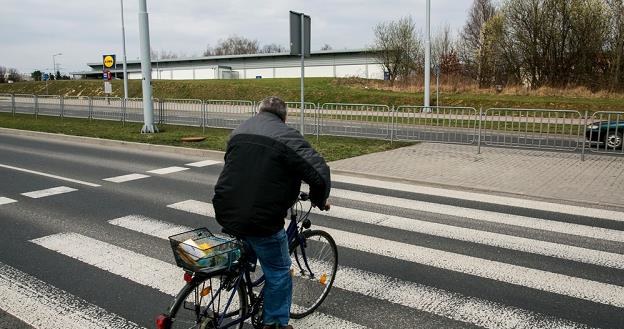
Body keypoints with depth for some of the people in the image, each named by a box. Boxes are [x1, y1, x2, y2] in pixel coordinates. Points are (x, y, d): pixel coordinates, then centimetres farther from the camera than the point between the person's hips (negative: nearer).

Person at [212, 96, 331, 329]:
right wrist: (319, 200, 2)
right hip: (262, 220, -6)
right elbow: (319, 172, -16)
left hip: (226, 214, 6)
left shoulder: (238, 132, 12)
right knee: (278, 273, 11)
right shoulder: (286, 137, -10)